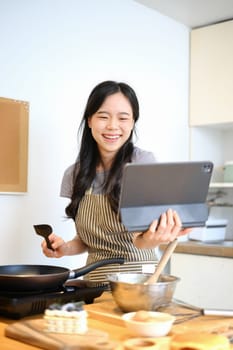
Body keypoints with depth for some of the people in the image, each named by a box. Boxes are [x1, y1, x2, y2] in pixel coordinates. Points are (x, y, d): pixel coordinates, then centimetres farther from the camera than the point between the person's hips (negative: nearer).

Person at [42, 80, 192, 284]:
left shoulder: (144, 162, -5)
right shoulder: (75, 175, 5)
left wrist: (146, 240, -37)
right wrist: (65, 248, -6)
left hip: (139, 275, -3)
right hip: (95, 278, 4)